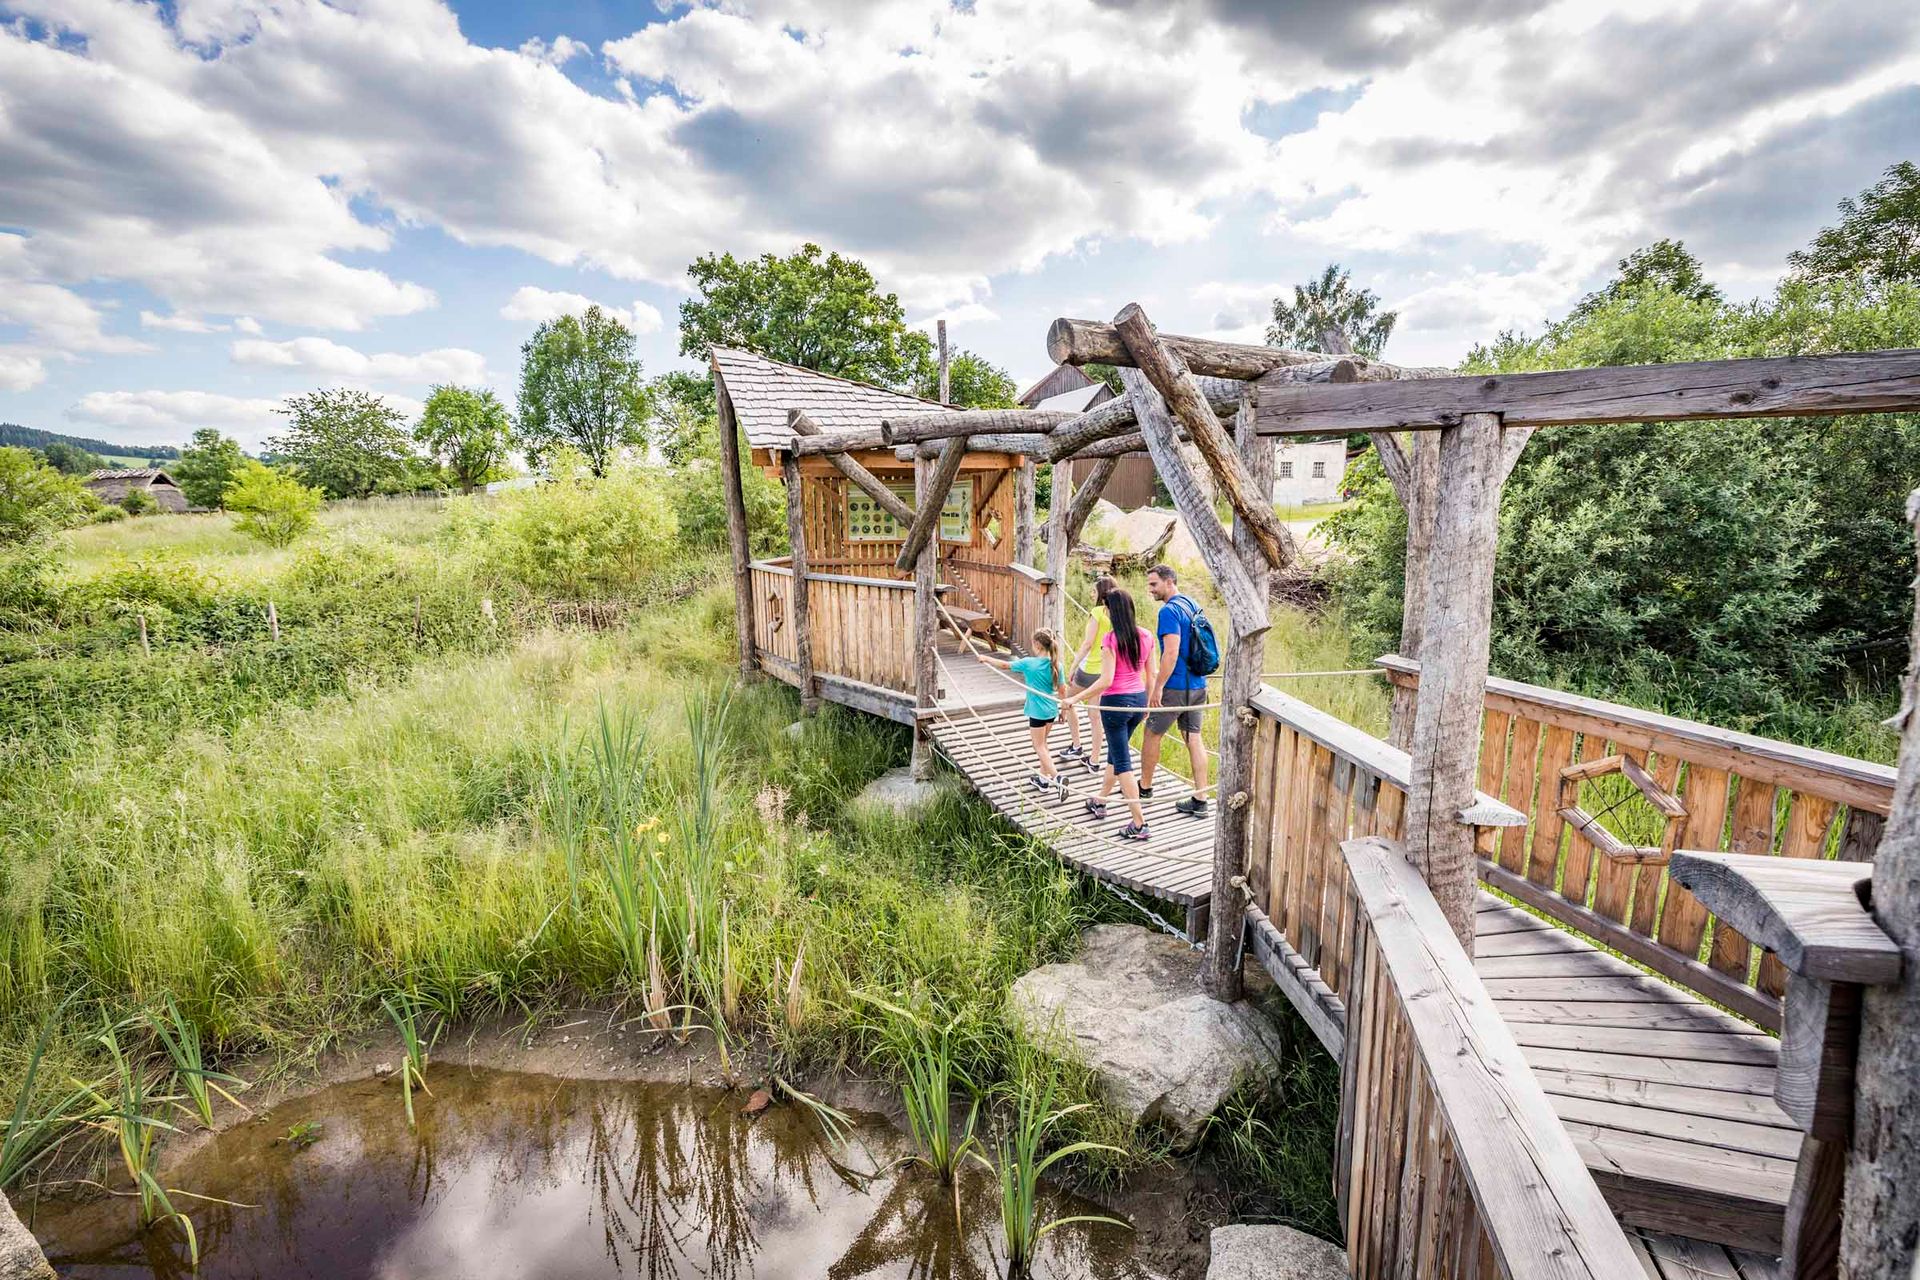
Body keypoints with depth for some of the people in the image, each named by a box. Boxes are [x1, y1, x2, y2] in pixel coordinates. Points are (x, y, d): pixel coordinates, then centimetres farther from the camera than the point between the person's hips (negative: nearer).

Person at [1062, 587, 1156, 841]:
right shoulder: (1146, 636, 2)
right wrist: (1147, 703, 22)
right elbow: (1151, 675, 9)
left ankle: (1139, 823, 1)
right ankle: (1099, 802, 39)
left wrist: (1076, 698, -16)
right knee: (1115, 753, 23)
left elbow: (1106, 680, -22)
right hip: (1139, 699, 7)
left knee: (1122, 762, 1)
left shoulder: (1111, 640, -17)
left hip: (1115, 702, -7)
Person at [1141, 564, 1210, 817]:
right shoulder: (1193, 605, 11)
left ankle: (1145, 786, 26)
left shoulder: (1169, 610, -17)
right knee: (1194, 738, 9)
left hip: (1176, 687, -8)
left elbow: (1171, 652, -24)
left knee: (1153, 734, 10)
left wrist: (1158, 687, -20)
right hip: (1197, 685, 8)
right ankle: (1200, 801, 10)